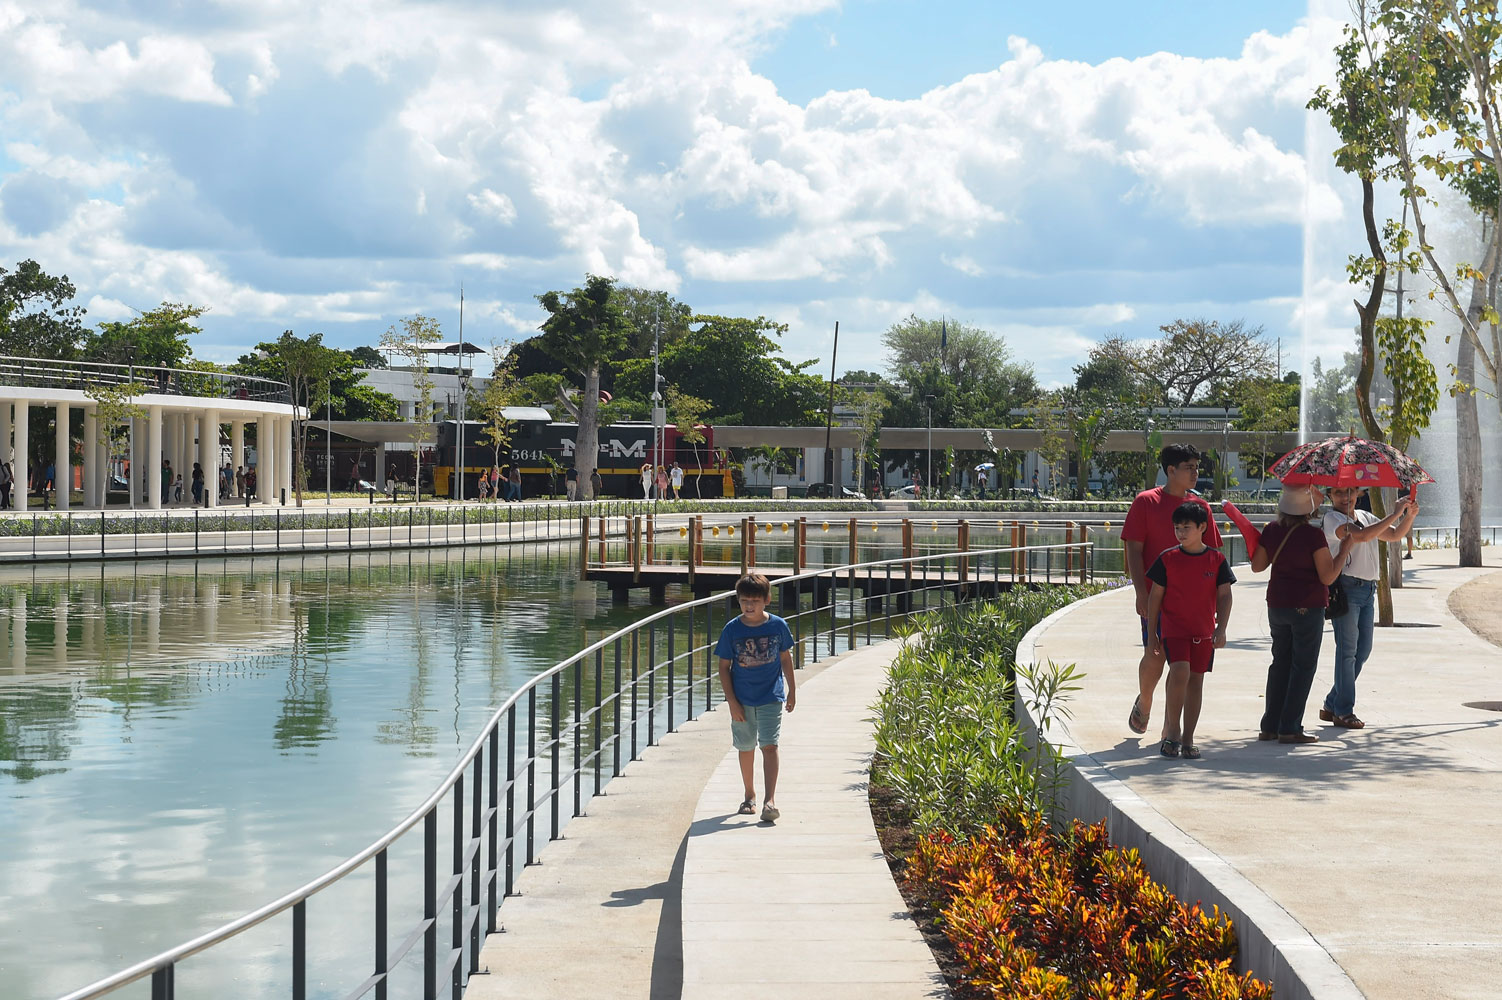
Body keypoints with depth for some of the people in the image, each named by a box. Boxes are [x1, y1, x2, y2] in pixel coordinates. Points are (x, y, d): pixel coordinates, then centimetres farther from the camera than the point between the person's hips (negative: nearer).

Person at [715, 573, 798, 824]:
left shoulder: (777, 625, -5)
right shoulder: (731, 629, -7)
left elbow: (786, 658, 8)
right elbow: (724, 667, -3)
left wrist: (792, 690, 12)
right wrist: (732, 702, -8)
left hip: (771, 697, -1)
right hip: (742, 699, 1)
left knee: (769, 746, -11)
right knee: (746, 748, 13)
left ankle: (770, 801, -15)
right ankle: (750, 796, 30)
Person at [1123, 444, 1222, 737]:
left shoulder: (1200, 506, 11)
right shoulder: (1146, 502, 0)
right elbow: (1133, 550, -3)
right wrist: (1142, 593, -11)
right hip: (1156, 595, -3)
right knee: (1155, 653, -8)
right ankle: (1144, 703, 21)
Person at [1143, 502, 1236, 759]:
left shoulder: (1216, 559, 1)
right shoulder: (1167, 558, -1)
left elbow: (1224, 595, 2)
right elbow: (1155, 596, 3)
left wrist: (1221, 629, -8)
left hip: (1204, 632, 2)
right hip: (1173, 628, -2)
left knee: (1196, 680, 5)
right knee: (1180, 672, -20)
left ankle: (1188, 738, 13)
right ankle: (1171, 728, -7)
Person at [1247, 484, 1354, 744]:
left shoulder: (1271, 531, 1)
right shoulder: (1313, 535, -16)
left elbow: (1257, 566, 10)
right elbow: (1328, 576, -14)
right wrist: (1345, 548, -5)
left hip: (1277, 604, 6)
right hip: (1307, 606, -6)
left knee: (1280, 662, 16)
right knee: (1303, 665, 2)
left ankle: (1270, 725, 16)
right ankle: (1290, 728, 1)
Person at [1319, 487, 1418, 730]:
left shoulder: (1365, 516, 17)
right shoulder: (1333, 519, -8)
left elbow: (1394, 535, 24)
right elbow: (1361, 536, -24)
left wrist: (1409, 516, 5)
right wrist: (1395, 514, -21)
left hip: (1368, 589, 8)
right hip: (1345, 588, -8)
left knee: (1363, 650, 10)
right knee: (1347, 650, -6)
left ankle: (1331, 705, 19)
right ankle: (1343, 712, 0)